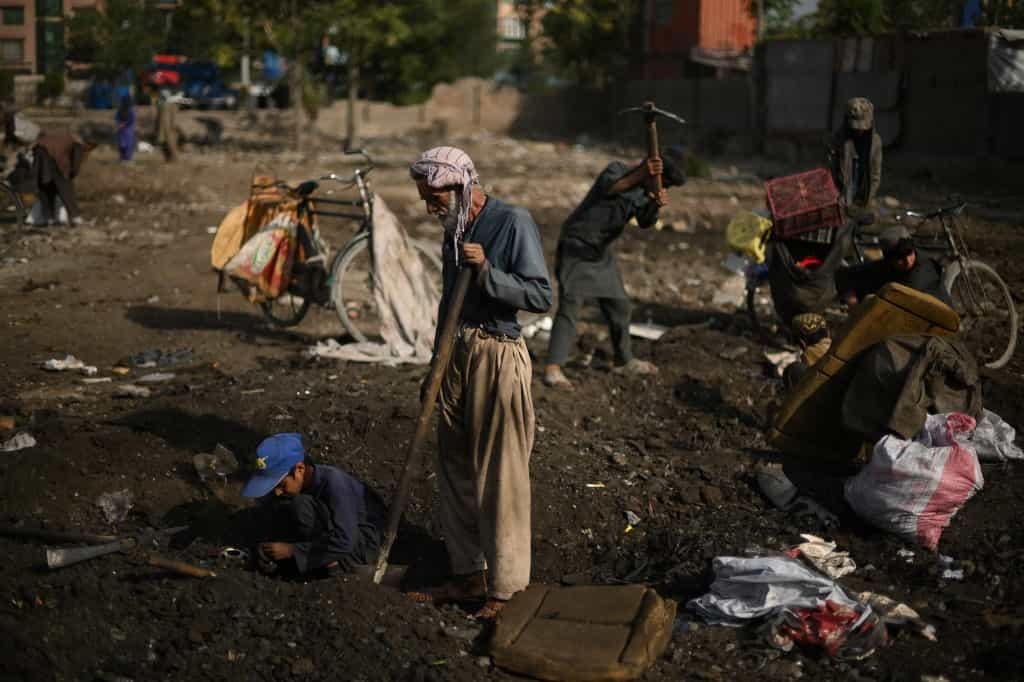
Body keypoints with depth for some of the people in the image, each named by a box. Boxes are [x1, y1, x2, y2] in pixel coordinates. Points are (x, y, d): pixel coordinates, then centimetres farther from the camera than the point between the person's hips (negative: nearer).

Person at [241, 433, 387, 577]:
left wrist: (292, 550, -30)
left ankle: (332, 562, -10)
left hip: (367, 540, -9)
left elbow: (344, 542, -34)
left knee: (301, 505, -27)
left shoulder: (334, 482, -30)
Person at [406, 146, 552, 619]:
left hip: (498, 356, -8)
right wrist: (435, 366, 22)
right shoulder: (456, 230, 14)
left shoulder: (513, 223, -10)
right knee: (457, 469, 11)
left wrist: (487, 271, -24)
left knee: (500, 475, -3)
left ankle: (504, 586, 6)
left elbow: (542, 295, -14)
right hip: (457, 354, 8)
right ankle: (468, 575, 21)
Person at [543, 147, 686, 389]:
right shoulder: (617, 170, -17)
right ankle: (552, 369, -18)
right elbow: (608, 189, -40)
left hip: (601, 252, 8)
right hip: (576, 248, -8)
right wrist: (639, 175, -52)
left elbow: (645, 222, -9)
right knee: (570, 307, -16)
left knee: (619, 304, 15)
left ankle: (625, 360, 32)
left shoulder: (643, 189, 5)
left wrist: (656, 205, -30)